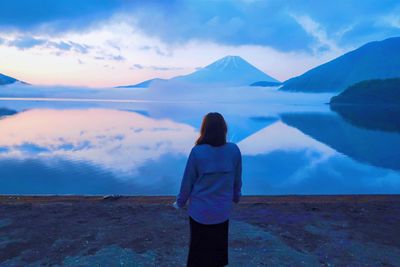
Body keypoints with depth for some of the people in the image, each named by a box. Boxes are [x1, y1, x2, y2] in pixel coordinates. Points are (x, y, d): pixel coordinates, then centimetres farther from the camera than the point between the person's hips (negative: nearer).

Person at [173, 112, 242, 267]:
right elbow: (237, 179, 1)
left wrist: (180, 202, 6)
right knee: (219, 245, 22)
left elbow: (188, 181, -10)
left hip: (200, 210, -2)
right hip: (223, 209, 2)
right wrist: (236, 197, 20)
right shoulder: (234, 150, -11)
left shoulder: (197, 151, -19)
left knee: (199, 247, 17)